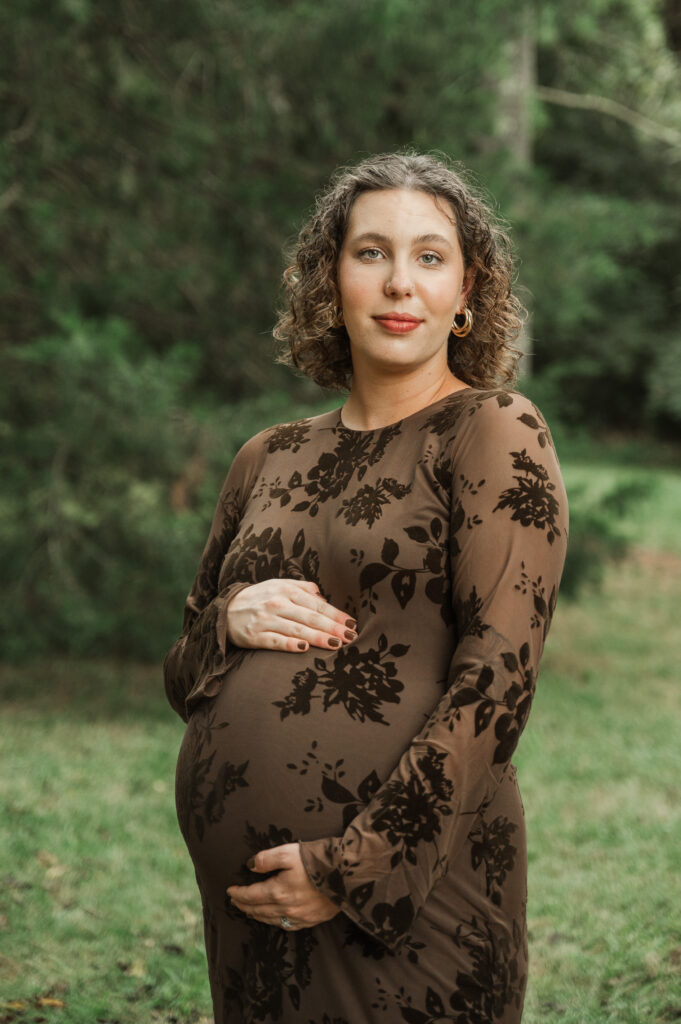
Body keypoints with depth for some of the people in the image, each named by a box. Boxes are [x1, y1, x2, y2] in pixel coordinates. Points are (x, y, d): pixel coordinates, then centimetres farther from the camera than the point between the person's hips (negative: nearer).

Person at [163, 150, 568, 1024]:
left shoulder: (494, 432, -4)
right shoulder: (270, 460, 12)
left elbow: (498, 673, -13)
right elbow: (182, 673, 18)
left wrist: (353, 869, -17)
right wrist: (230, 620, -5)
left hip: (411, 893, -5)